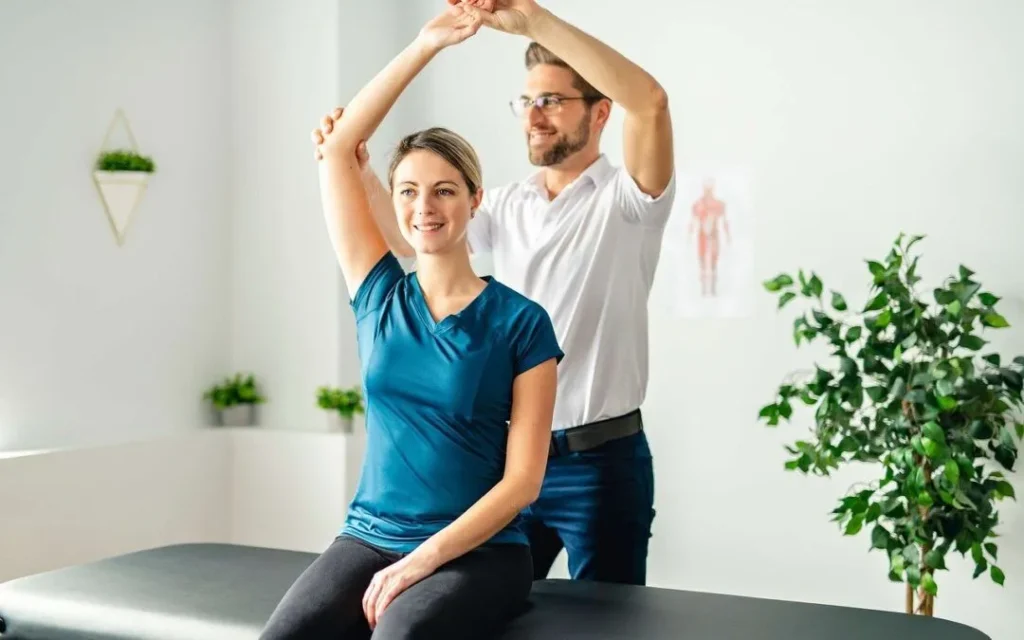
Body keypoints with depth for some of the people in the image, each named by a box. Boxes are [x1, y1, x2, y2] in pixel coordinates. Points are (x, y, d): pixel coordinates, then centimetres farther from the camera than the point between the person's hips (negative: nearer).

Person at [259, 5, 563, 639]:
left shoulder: (521, 322, -3)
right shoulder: (380, 296, 8)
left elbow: (522, 480, -6)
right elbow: (337, 149, 5)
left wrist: (422, 559, -15)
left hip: (479, 550, -3)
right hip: (369, 536, 3)